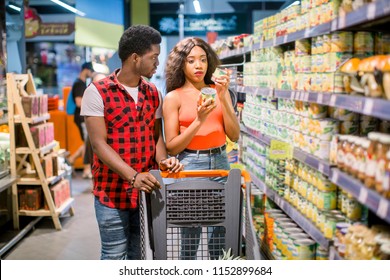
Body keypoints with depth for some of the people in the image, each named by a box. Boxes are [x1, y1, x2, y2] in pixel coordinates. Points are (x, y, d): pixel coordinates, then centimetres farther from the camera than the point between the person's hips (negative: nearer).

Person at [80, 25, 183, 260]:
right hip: (113, 190, -5)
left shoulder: (153, 93, 8)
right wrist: (133, 176, -27)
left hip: (147, 188, 5)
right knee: (115, 255, 5)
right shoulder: (97, 92, -10)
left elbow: (157, 134, 11)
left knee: (140, 255, 15)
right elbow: (99, 144, -15)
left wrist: (162, 160, -11)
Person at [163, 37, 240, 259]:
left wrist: (223, 98, -10)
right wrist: (199, 121, -19)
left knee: (220, 236, 10)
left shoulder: (219, 90, 7)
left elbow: (235, 135, 0)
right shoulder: (173, 97, -3)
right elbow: (172, 147, -7)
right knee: (190, 238, 4)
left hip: (220, 164, 4)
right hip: (190, 165, -3)